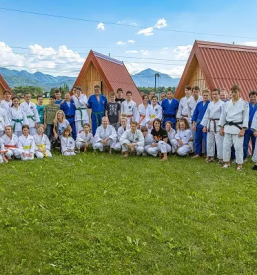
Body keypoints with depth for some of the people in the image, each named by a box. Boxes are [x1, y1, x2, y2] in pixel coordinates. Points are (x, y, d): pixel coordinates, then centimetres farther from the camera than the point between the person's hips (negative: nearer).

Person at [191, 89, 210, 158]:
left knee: (206, 140, 0)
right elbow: (195, 114, 12)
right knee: (197, 139, 12)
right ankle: (198, 153, 26)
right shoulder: (199, 104, 8)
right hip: (198, 124, 5)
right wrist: (194, 124, 6)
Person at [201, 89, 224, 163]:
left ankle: (220, 158, 5)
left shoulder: (222, 104, -6)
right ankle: (210, 156, 24)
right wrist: (204, 126, 13)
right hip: (210, 124, 7)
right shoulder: (210, 104, 13)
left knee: (219, 142, -6)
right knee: (209, 141, 12)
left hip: (218, 124, -6)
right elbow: (206, 115, 16)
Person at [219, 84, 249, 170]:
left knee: (238, 146, -3)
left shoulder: (244, 104, -2)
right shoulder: (227, 103, 8)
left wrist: (243, 130, -11)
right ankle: (227, 162, 22)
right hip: (227, 127, 4)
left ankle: (240, 163, 11)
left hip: (238, 128, -4)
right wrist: (221, 128, 8)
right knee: (226, 145, 7)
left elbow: (245, 117, -5)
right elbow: (223, 115, 11)